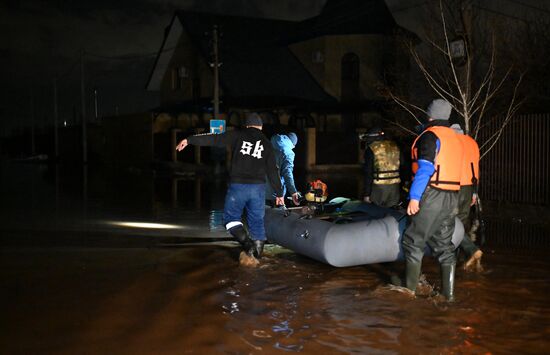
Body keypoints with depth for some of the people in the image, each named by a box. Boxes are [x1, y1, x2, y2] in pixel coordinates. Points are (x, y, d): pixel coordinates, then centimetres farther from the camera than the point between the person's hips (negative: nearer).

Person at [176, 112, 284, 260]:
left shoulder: (238, 135, 3)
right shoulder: (266, 143, 12)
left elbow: (213, 139, -3)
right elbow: (273, 171, 11)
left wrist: (189, 140, 1)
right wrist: (279, 193, 17)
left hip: (238, 185, -3)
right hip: (258, 187, 3)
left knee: (231, 216, 8)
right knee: (257, 221, 12)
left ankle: (246, 242, -13)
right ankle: (258, 253, 13)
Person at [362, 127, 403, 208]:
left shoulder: (371, 149, -3)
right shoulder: (395, 146, 11)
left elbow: (368, 173, -6)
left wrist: (367, 194, -4)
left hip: (379, 187, -5)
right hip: (395, 187, 5)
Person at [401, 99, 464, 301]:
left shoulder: (430, 136, -9)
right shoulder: (455, 138, 16)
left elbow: (425, 168, -19)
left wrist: (414, 197, -20)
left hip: (431, 196, -8)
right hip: (451, 198, 8)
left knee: (413, 240, 4)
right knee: (444, 244, 12)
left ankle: (410, 287, 10)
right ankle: (448, 291, 13)